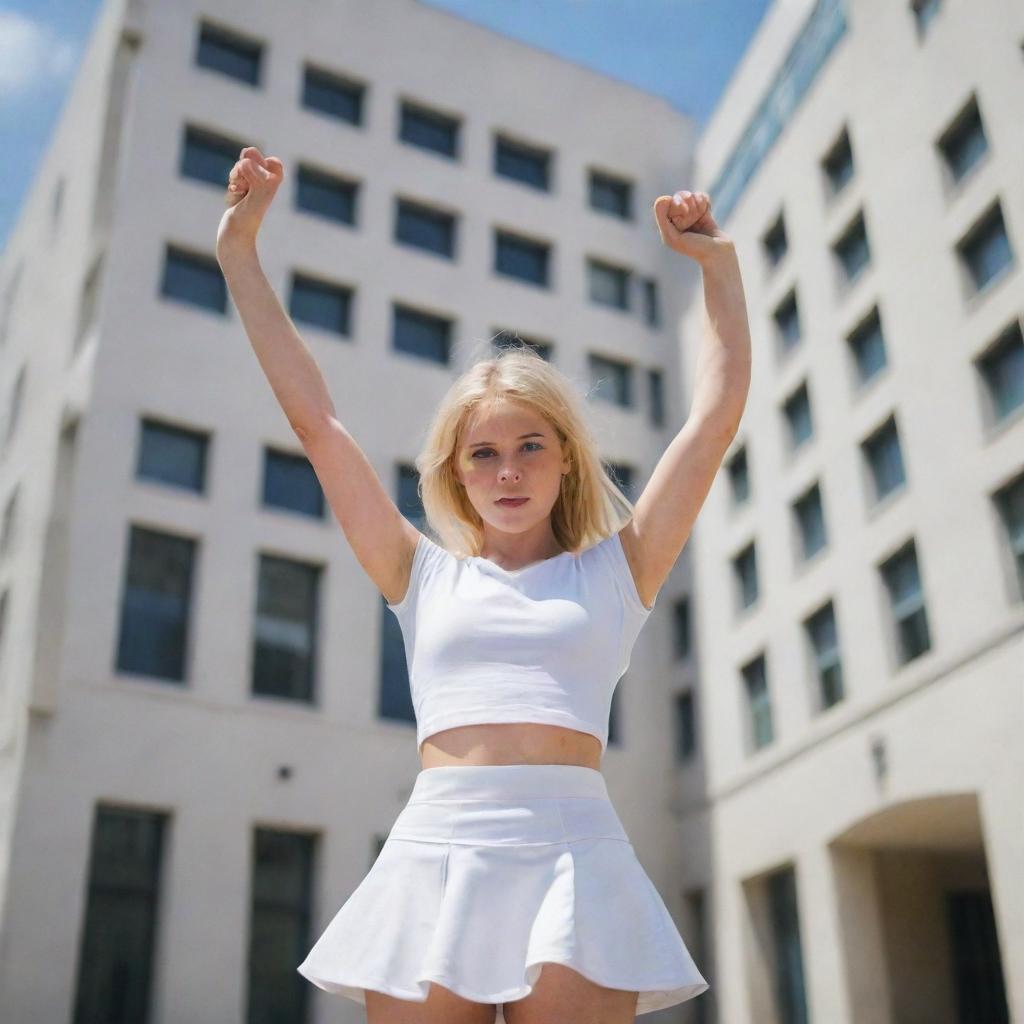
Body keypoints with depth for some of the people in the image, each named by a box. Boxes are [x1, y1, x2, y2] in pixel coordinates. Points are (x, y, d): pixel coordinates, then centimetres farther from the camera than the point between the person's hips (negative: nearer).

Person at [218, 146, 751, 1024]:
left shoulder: (611, 572, 14)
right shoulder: (427, 577, 15)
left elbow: (717, 416, 12)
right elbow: (315, 419, 14)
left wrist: (720, 265, 10)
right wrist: (240, 252, 16)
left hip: (572, 858, -1)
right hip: (433, 858, 1)